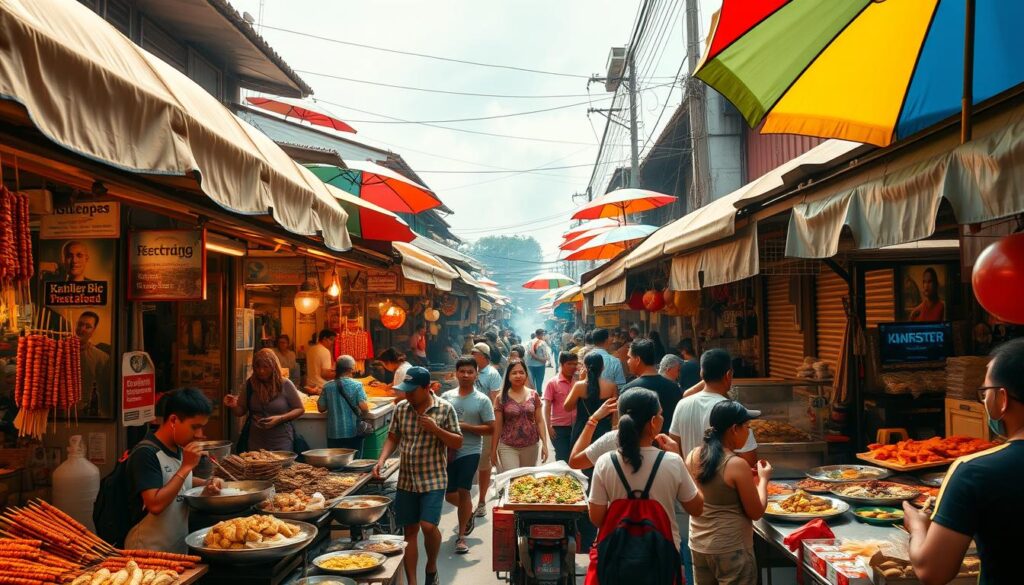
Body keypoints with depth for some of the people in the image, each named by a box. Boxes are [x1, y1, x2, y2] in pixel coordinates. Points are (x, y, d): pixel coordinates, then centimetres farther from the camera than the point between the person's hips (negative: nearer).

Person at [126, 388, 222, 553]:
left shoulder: (179, 449, 4)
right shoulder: (145, 454, -19)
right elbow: (155, 505, -27)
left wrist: (206, 484, 1)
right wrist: (186, 466, -25)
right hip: (149, 553, -8)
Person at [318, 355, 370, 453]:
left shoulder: (327, 387, -2)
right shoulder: (357, 386, -9)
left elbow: (321, 408, 3)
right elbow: (364, 408, -14)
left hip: (333, 434, 2)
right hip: (353, 433, -2)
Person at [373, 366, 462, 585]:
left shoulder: (445, 409, -8)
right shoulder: (401, 408, 2)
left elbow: (458, 443, -5)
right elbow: (393, 438, 11)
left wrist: (435, 429, -20)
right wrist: (381, 460, -6)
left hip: (433, 480, -4)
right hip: (406, 481, 4)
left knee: (428, 526, -15)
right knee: (409, 531, 7)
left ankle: (431, 567, 14)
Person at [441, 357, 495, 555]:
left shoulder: (482, 400, -4)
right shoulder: (447, 396, 4)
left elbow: (490, 429, -6)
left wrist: (465, 426, -16)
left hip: (470, 451, -4)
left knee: (463, 491, -10)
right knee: (449, 494, 11)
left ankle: (461, 537, 4)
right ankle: (469, 513, 42)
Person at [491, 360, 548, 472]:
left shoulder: (533, 395, 2)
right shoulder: (501, 398, -4)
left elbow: (539, 421, 4)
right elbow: (497, 426, 0)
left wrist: (544, 443, -4)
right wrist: (493, 450, 1)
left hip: (531, 447, 2)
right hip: (508, 447, -2)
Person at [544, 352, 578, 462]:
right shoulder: (553, 383, -5)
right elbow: (547, 406, -6)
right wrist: (549, 427, -12)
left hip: (575, 426, 3)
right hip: (559, 427, -3)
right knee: (562, 459, 3)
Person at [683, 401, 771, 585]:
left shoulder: (693, 456, -3)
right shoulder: (737, 465, -21)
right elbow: (756, 513, -12)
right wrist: (763, 479, 2)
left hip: (698, 546, 6)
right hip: (730, 550, -6)